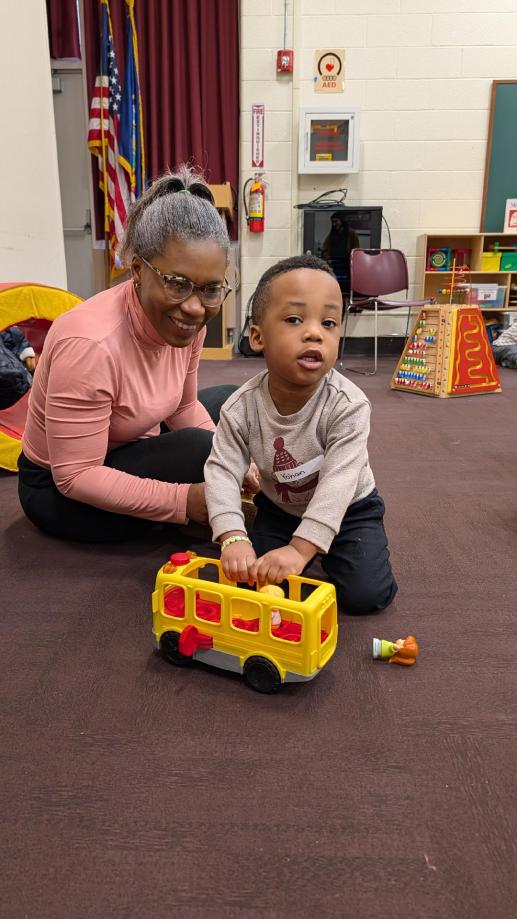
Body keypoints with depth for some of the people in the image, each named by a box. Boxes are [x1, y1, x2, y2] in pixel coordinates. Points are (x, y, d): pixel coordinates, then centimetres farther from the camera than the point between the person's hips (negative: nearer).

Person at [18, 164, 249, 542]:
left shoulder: (185, 319, -13)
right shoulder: (90, 344, -36)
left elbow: (183, 406, 2)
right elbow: (75, 476, -30)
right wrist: (184, 501, -34)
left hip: (134, 445, 8)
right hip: (59, 489, -8)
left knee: (231, 400, 8)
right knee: (200, 449, -27)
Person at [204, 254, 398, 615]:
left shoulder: (347, 405, -31)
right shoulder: (241, 408, -23)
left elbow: (338, 482, -36)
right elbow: (222, 471, -25)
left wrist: (300, 549, -45)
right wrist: (233, 538, -40)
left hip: (348, 508, -2)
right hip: (279, 508, 3)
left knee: (366, 594, -15)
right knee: (256, 577, -7)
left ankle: (326, 550, 16)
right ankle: (319, 549, 20)